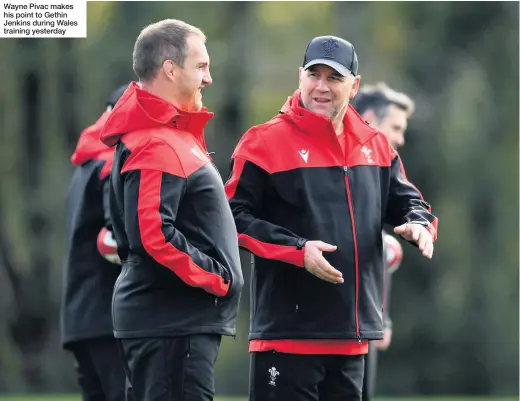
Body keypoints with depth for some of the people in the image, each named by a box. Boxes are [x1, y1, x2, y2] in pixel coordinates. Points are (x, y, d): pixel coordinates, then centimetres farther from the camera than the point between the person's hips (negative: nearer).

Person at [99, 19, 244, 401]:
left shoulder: (173, 134, 17)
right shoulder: (158, 146, -16)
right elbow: (154, 233, -26)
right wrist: (215, 277, -17)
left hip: (183, 321, 11)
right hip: (172, 322, -11)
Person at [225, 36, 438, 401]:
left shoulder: (375, 146, 11)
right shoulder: (266, 141, -7)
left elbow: (405, 200, 21)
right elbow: (235, 217, -10)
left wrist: (419, 224, -4)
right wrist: (297, 249, -20)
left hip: (353, 335, 7)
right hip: (288, 333, -7)